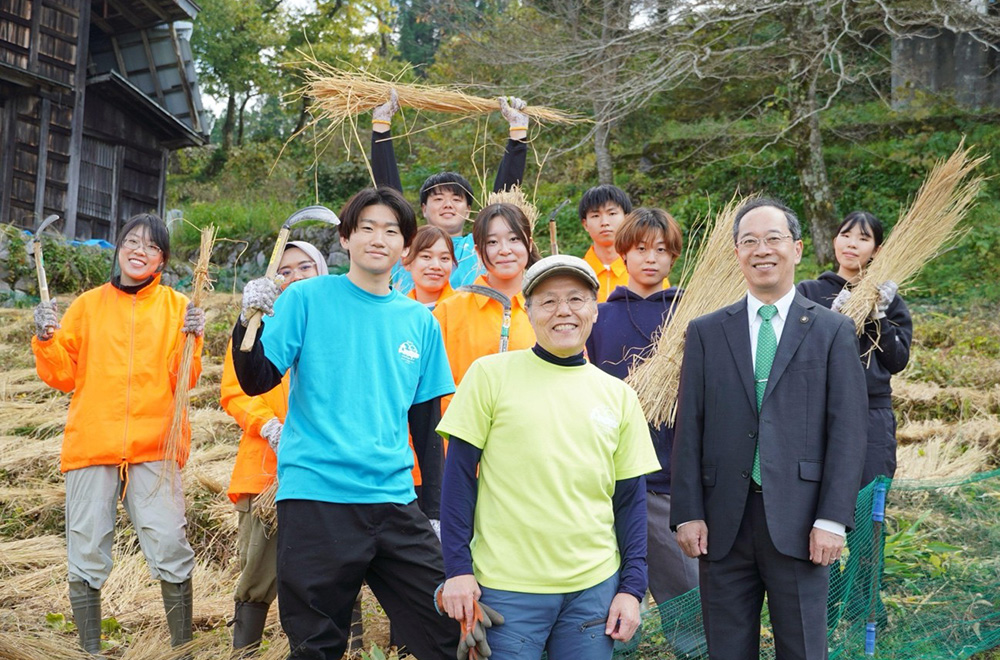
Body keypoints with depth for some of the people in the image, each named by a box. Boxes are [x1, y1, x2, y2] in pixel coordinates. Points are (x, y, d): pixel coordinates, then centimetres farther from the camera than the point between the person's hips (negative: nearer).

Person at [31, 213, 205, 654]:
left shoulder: (176, 306, 11)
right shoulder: (88, 306, 14)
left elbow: (184, 379, 4)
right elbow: (64, 376, 13)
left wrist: (191, 340, -13)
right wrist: (46, 340, -3)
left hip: (154, 447, -1)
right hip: (91, 444, 2)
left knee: (170, 547, -10)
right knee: (87, 553, 1)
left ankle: (183, 646, 1)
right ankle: (90, 651, 12)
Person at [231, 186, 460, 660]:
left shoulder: (419, 321, 10)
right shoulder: (307, 299, 0)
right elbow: (256, 382, -4)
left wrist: (434, 510, 11)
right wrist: (250, 321, -21)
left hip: (395, 503, 3)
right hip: (315, 498, -3)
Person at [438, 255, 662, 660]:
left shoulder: (618, 395, 7)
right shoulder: (491, 375, -2)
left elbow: (630, 498, 9)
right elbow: (459, 477, -2)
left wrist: (632, 587, 3)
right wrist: (458, 569, -6)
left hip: (595, 587, 3)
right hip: (505, 588, -3)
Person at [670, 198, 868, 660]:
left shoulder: (833, 331, 4)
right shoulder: (705, 332, 9)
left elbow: (848, 431, 0)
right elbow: (689, 429, 6)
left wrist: (832, 519, -8)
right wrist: (687, 514, -2)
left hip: (798, 522, -1)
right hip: (723, 522, 2)